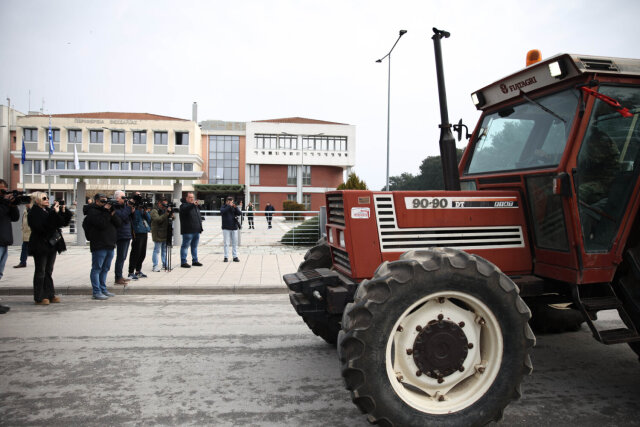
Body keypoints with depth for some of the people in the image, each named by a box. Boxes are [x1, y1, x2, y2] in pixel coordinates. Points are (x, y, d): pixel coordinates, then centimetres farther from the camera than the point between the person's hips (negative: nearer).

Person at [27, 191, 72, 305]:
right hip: (40, 246, -7)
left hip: (52, 244, 7)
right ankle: (39, 298, 5)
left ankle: (49, 295, 18)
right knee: (40, 272, -1)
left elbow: (64, 222, 15)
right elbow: (42, 226, -26)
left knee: (49, 271, 12)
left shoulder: (49, 210, 12)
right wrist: (54, 213, -27)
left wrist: (64, 212, -2)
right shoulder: (34, 213, -10)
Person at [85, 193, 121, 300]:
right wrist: (106, 212, -13)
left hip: (110, 245, 8)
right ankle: (97, 292, 0)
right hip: (99, 246, -8)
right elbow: (102, 224, -21)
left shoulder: (108, 210, 17)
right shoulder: (92, 211, -5)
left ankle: (103, 289, 23)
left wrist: (113, 213, -6)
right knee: (97, 268, -3)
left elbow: (119, 223, 9)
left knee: (105, 269, 14)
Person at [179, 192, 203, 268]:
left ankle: (195, 261, 22)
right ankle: (183, 262, -1)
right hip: (188, 231, -8)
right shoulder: (184, 205, -5)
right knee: (185, 246, -3)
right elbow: (184, 210, -29)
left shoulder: (196, 206, 19)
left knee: (194, 246, 14)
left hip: (196, 230, 8)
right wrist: (193, 204, -40)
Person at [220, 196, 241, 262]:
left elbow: (239, 213, -2)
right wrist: (229, 206, -19)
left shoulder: (234, 208, 10)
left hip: (234, 227, 3)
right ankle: (226, 257, 4)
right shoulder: (223, 207, 3)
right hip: (226, 228, -3)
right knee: (226, 243, -1)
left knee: (234, 243, 4)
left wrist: (235, 207, -14)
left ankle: (235, 257, 8)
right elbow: (222, 211, -18)